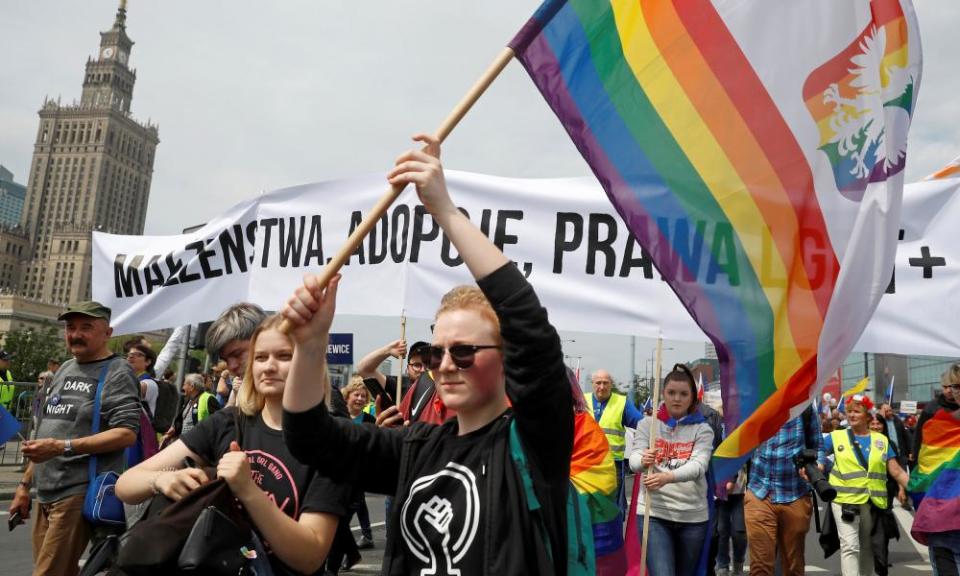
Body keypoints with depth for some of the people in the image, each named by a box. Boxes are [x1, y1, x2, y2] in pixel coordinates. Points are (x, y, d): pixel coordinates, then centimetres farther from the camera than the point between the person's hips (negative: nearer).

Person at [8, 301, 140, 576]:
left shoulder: (117, 372, -9)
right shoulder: (64, 370, 16)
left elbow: (127, 433, -19)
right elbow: (45, 432, 23)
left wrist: (63, 447, -24)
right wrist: (25, 483, 20)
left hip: (80, 493, -8)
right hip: (45, 493, 8)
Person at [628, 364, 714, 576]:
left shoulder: (702, 429, 2)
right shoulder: (648, 424, 4)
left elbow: (699, 465, -14)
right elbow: (634, 460, -7)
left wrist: (669, 476, -33)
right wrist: (644, 460, -32)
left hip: (693, 516, 2)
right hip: (654, 513, -1)